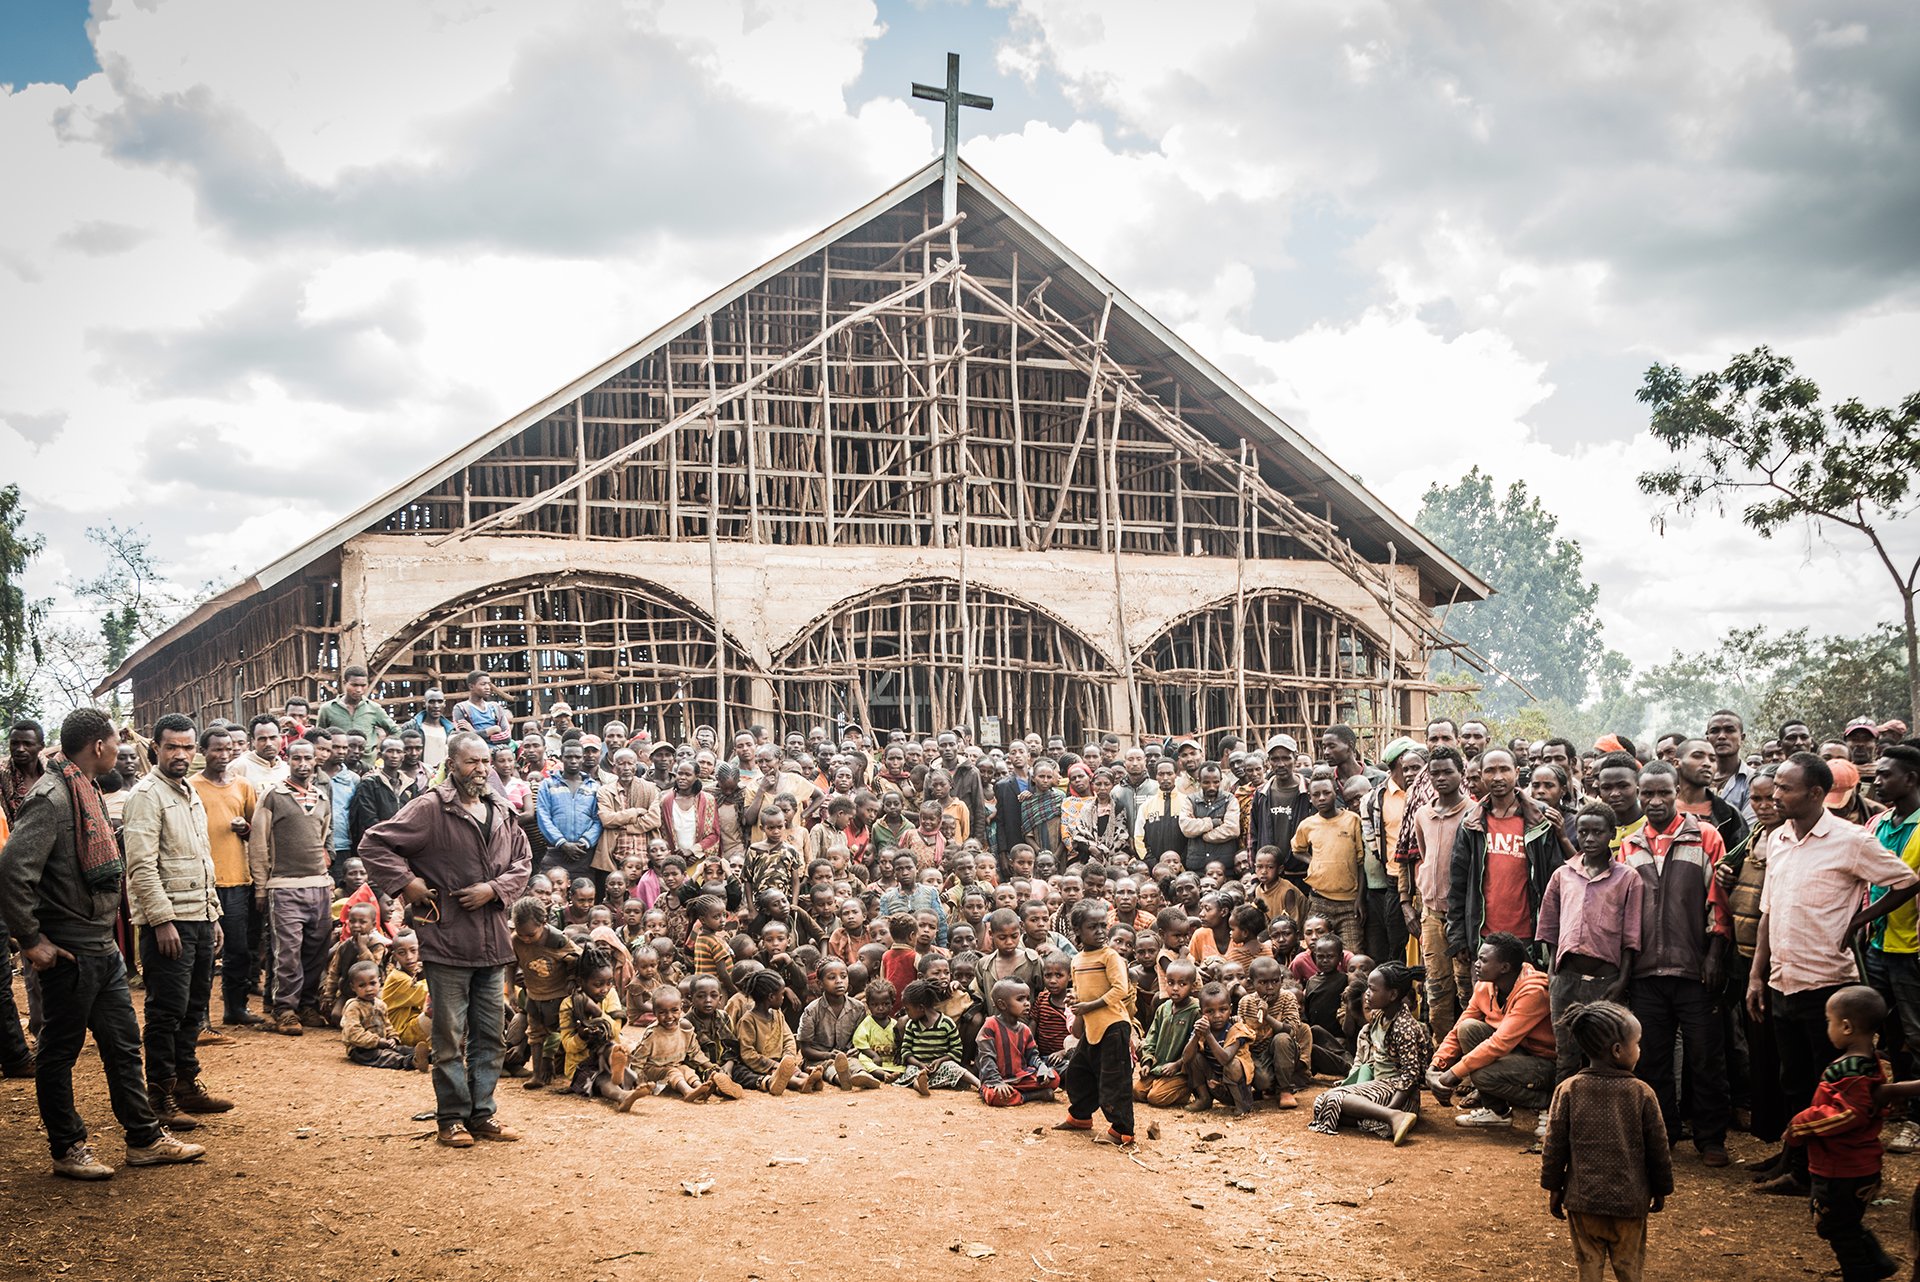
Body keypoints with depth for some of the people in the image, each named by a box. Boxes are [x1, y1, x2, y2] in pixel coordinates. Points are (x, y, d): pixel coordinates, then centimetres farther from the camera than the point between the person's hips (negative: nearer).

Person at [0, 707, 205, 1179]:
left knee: (123, 1045, 14)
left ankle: (145, 1139, 22)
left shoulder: (87, 792, 13)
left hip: (102, 948, 10)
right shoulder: (51, 797, -18)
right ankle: (67, 1150, 16)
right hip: (69, 952, -10)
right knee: (60, 1052, 6)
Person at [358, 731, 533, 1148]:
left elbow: (523, 860, 17)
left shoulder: (501, 814, 11)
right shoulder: (429, 809, -8)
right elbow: (374, 843, -9)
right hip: (447, 941, -6)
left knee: (491, 1035, 11)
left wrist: (495, 888, -1)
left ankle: (481, 1113, 22)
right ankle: (451, 1118, 12)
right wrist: (405, 882, -14)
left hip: (493, 942, 6)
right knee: (450, 1036, 1)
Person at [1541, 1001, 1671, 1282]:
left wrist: (1553, 1188, 8)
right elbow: (1658, 1148, -2)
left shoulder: (1568, 1090, -8)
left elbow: (1554, 1145, -4)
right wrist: (1662, 1190, 13)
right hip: (1630, 1201, -1)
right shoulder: (1641, 1093, -10)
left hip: (1582, 1198, 1)